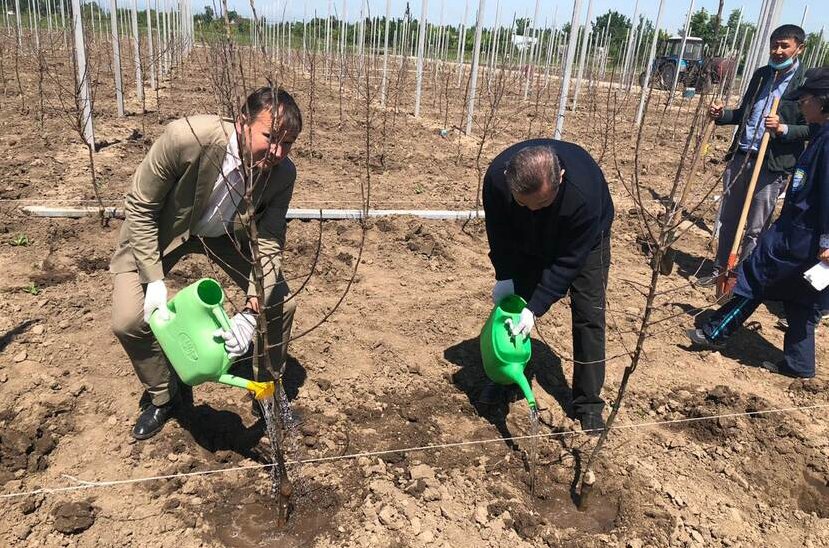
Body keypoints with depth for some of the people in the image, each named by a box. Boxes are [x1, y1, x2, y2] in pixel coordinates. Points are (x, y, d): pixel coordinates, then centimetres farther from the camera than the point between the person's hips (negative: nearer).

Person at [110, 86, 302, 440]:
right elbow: (139, 207, -23)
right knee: (128, 321, -14)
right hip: (160, 230, -1)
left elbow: (269, 246, -23)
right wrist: (153, 280, -26)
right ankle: (163, 396, 17)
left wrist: (250, 312, -37)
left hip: (227, 234, 2)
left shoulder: (283, 174, -27)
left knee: (280, 304, -10)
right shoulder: (185, 138, -37)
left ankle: (268, 388, 19)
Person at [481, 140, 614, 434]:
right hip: (527, 238, 3)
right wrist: (504, 276, -19)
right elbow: (498, 231, -14)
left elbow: (568, 260, -34)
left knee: (588, 314, -8)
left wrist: (535, 308, -34)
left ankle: (588, 403, 5)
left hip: (585, 239, -3)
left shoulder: (584, 191, -44)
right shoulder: (496, 176, -35)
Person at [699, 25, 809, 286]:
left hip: (772, 165, -5)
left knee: (755, 230, 1)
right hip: (741, 156, 6)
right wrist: (722, 115, 2)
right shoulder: (761, 74, 13)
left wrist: (783, 129, -22)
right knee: (728, 220, 12)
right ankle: (720, 269, 25)